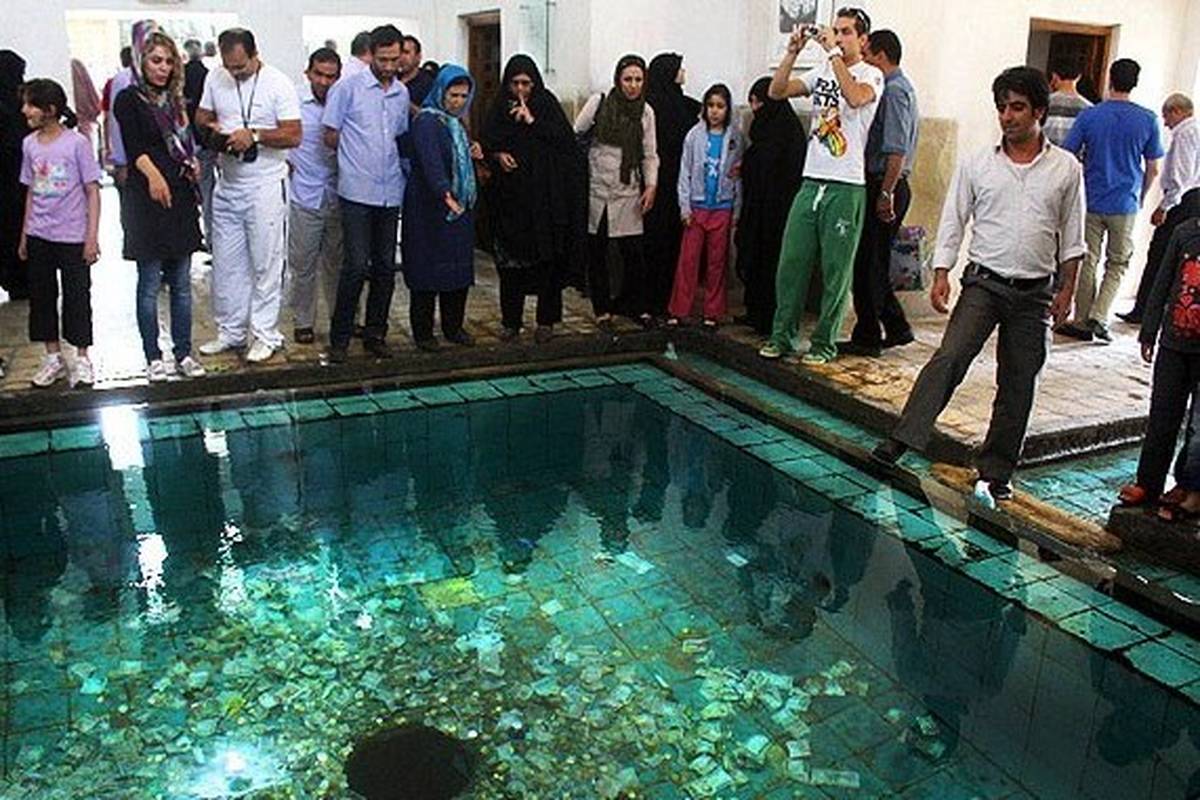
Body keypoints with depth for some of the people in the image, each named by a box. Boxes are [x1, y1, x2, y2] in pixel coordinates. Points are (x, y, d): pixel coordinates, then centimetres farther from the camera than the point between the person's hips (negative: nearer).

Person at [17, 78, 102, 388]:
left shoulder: (76, 142, -8)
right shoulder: (29, 144, 6)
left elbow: (92, 191, -7)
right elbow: (31, 192, 12)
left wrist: (92, 237, -11)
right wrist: (24, 236, 12)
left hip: (72, 237, -5)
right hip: (38, 236, 5)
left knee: (77, 296, 2)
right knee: (41, 295, 10)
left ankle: (82, 359, 15)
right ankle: (53, 357, 22)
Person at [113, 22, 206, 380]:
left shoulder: (176, 100, 15)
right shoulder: (129, 99, -2)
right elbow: (133, 147, -17)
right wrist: (152, 174, -34)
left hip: (181, 195, 5)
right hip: (149, 197, -5)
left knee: (181, 283, 9)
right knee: (149, 283, 1)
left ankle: (184, 354, 16)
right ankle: (153, 358, 9)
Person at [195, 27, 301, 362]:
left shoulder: (278, 84, -9)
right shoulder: (215, 78, 7)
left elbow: (293, 136, -14)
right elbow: (202, 116, 17)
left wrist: (254, 135, -23)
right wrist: (212, 128, -4)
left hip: (265, 187, -6)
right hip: (227, 185, 6)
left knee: (266, 265, 1)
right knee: (225, 263, 11)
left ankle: (265, 335, 11)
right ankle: (230, 332, 24)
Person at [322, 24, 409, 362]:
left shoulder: (402, 93, 13)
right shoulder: (348, 87, -3)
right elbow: (331, 137, 0)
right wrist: (356, 159, 6)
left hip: (390, 192, 5)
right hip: (356, 192, -5)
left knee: (385, 267, 8)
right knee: (356, 265, -8)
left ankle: (375, 334, 19)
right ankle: (339, 338, 4)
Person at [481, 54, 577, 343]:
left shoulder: (547, 104, 2)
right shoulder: (500, 108, 9)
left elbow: (567, 140, -8)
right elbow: (487, 142, 14)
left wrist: (533, 121, -14)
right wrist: (497, 154, -7)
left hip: (545, 194, -2)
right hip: (511, 194, 2)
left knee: (548, 258, 0)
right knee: (511, 260, 2)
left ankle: (547, 319, 11)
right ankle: (510, 321, 12)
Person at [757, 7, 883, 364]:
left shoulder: (871, 74, 0)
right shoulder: (822, 73, 15)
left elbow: (856, 97, -23)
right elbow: (776, 91, 6)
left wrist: (834, 52, -18)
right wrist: (793, 52, -4)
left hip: (846, 187, -5)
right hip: (811, 182, 5)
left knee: (836, 270, 1)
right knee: (791, 261, 5)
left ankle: (824, 343, 9)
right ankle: (782, 336, 14)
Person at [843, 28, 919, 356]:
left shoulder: (894, 90, -13)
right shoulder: (902, 87, 19)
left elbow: (896, 150, -21)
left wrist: (886, 194, -22)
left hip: (885, 185, -10)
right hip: (886, 185, 10)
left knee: (868, 264, -3)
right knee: (874, 263, 14)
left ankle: (867, 338, 5)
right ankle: (896, 328, 21)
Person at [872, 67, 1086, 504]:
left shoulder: (1066, 169, 5)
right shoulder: (976, 164, 3)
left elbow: (1072, 238, 8)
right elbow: (952, 222, 4)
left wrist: (1066, 291, 4)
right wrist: (941, 275, -5)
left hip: (1035, 292, 1)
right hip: (985, 281, -1)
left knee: (1018, 384, 4)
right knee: (950, 356, -22)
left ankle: (996, 471, 15)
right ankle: (902, 440, -26)